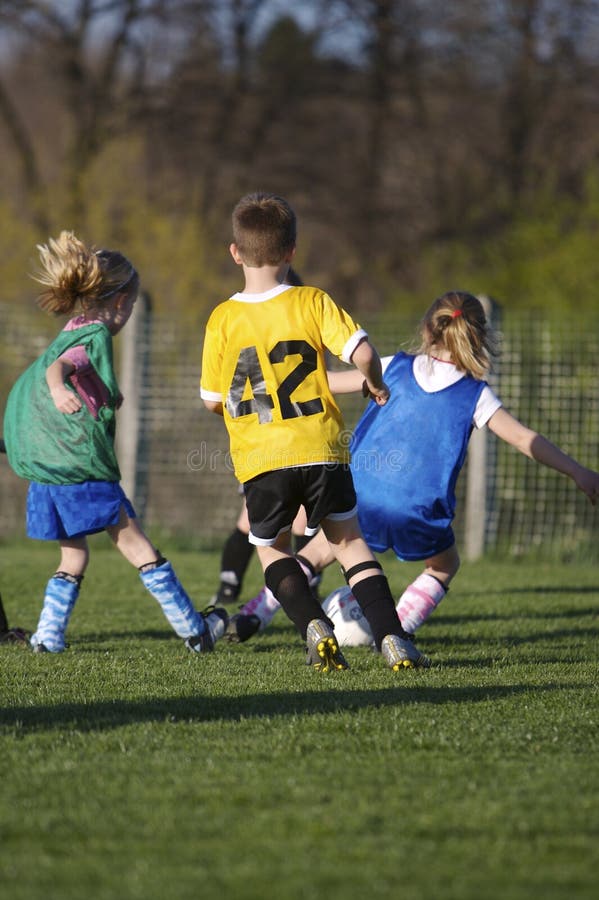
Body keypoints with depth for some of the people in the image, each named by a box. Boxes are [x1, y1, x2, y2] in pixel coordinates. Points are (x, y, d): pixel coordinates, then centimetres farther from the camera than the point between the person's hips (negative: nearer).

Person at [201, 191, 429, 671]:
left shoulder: (223, 319, 0)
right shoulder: (312, 303, -1)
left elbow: (213, 401, 4)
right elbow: (362, 352, -11)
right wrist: (376, 385, 10)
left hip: (260, 459, 0)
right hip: (321, 450, 0)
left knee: (272, 549, 20)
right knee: (349, 540, 16)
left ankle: (314, 626, -3)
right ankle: (391, 637, 2)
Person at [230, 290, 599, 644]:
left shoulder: (396, 368, 7)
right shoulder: (476, 395, 0)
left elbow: (329, 382, 15)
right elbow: (524, 438, -2)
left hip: (360, 498, 2)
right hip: (419, 516, -2)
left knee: (321, 550, 26)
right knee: (445, 565, 27)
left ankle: (255, 614, 16)